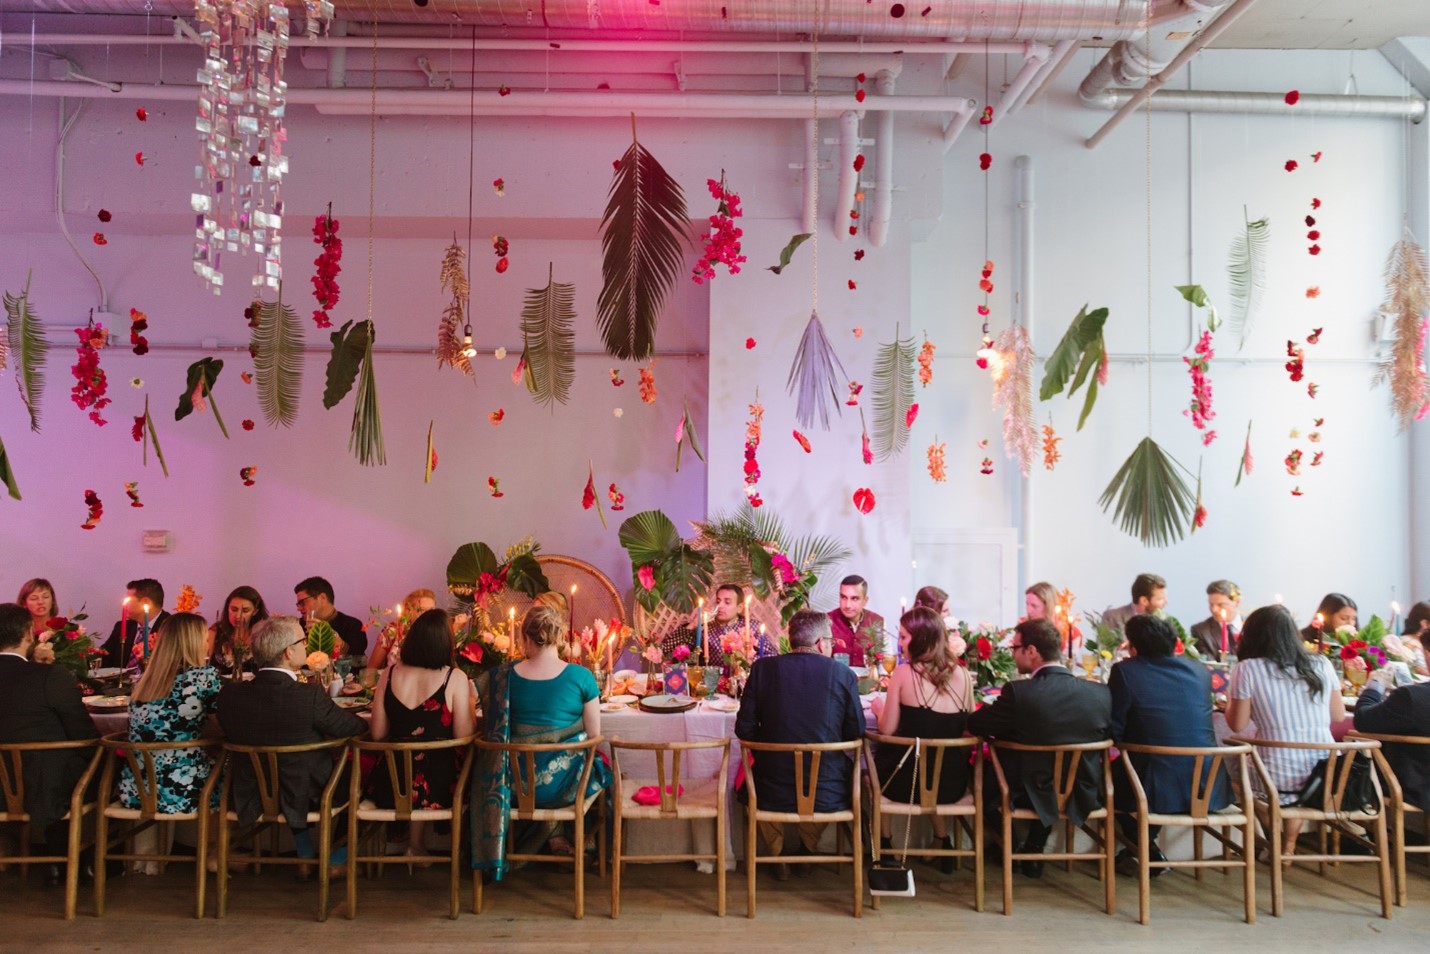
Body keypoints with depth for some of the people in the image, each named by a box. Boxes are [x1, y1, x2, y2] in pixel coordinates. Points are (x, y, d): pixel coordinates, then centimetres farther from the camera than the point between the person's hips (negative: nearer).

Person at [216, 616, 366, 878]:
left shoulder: (229, 694, -16)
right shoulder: (310, 696, -28)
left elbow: (230, 734, 5)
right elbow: (358, 728, -14)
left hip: (250, 799, 5)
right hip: (306, 799, -4)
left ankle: (306, 858, 43)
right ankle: (337, 861, 33)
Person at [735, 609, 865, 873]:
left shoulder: (763, 668, -5)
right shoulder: (843, 674, -7)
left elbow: (744, 729, -3)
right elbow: (856, 733, 2)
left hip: (772, 794, 0)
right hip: (826, 794, 0)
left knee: (750, 780, 33)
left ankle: (778, 855, 36)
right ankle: (808, 851, 38)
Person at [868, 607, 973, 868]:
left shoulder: (903, 673, -15)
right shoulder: (963, 675, -4)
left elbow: (887, 730, -12)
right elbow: (968, 727, 8)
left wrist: (879, 708, 9)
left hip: (909, 783, -4)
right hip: (953, 783, 4)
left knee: (880, 759, 29)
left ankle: (884, 846, 36)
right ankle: (943, 843, 38)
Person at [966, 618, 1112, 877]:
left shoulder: (1018, 692, -25)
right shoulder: (1100, 693, -12)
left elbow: (973, 726, -14)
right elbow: (1107, 738, 4)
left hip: (1032, 797, -4)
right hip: (1084, 796, 4)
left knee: (980, 767, 25)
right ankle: (1033, 852, 40)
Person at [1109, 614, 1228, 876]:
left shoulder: (1125, 670, -9)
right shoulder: (1200, 670, 7)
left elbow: (1112, 731, -5)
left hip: (1160, 791, -5)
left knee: (1110, 773, 25)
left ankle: (1146, 852, 26)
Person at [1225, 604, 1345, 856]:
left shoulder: (1248, 668, -7)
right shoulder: (1321, 665, 4)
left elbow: (1237, 724, -4)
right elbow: (1338, 716, 14)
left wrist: (1230, 701, 15)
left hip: (1279, 780, -4)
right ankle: (1289, 844, 39)